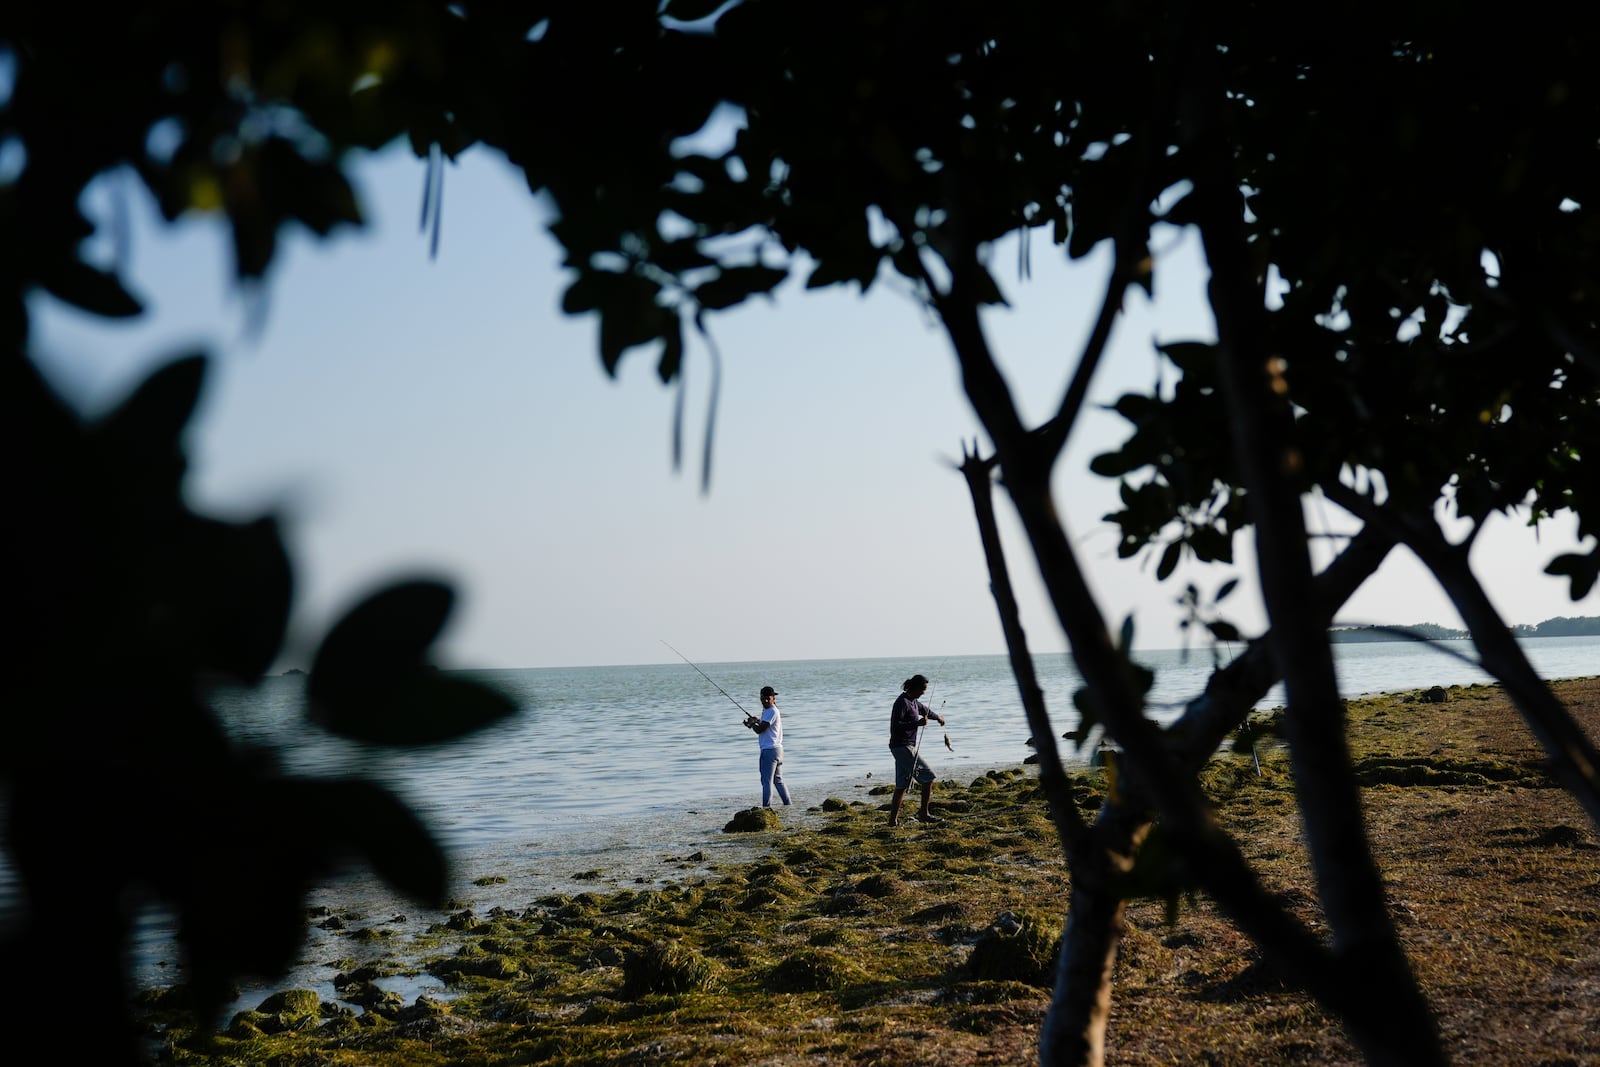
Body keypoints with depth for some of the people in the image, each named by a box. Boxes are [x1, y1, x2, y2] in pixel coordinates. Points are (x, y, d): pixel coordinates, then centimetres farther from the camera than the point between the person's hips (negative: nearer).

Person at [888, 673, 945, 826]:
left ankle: (893, 819, 14)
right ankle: (923, 814, -1)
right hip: (902, 746, -10)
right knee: (928, 776, -7)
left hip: (908, 747, 10)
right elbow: (895, 726, -23)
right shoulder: (902, 702, -16)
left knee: (902, 785, 11)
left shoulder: (913, 701, 14)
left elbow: (924, 709, 36)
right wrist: (917, 723, -24)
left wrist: (937, 717, 53)